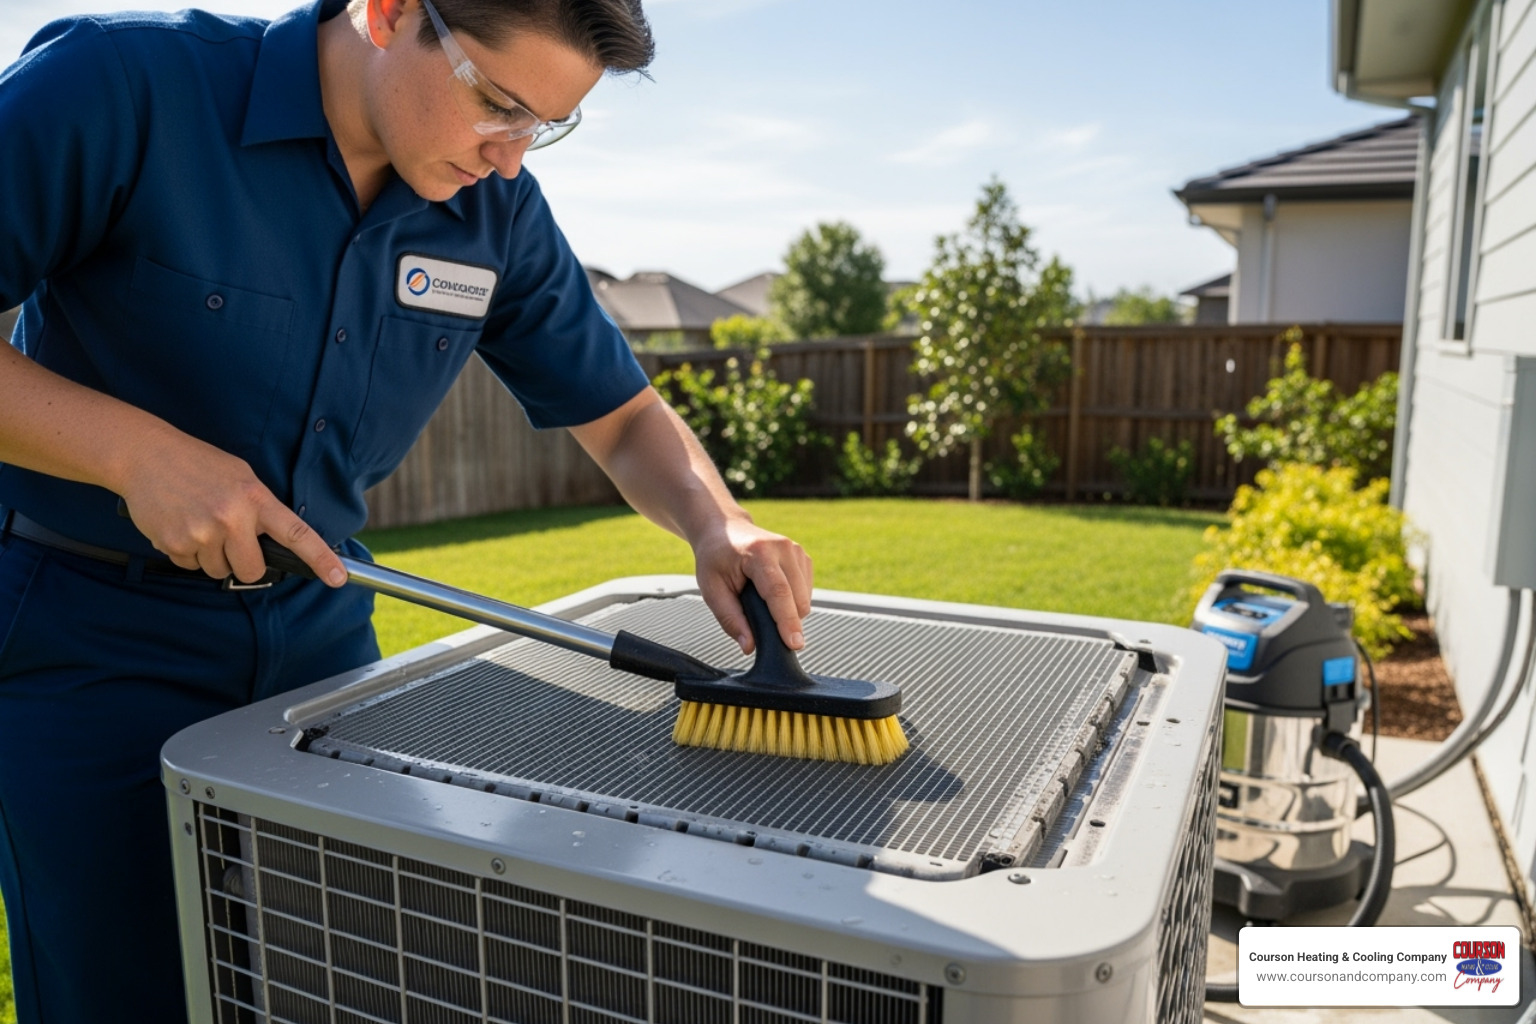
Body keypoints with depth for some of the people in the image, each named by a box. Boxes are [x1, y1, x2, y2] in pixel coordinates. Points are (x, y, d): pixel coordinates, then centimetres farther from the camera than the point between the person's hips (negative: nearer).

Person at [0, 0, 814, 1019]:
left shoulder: (498, 210, -5)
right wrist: (137, 450, -27)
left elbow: (624, 418, 1)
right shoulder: (122, 85, -18)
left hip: (323, 624, 4)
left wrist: (718, 524, -18)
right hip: (88, 629, -3)